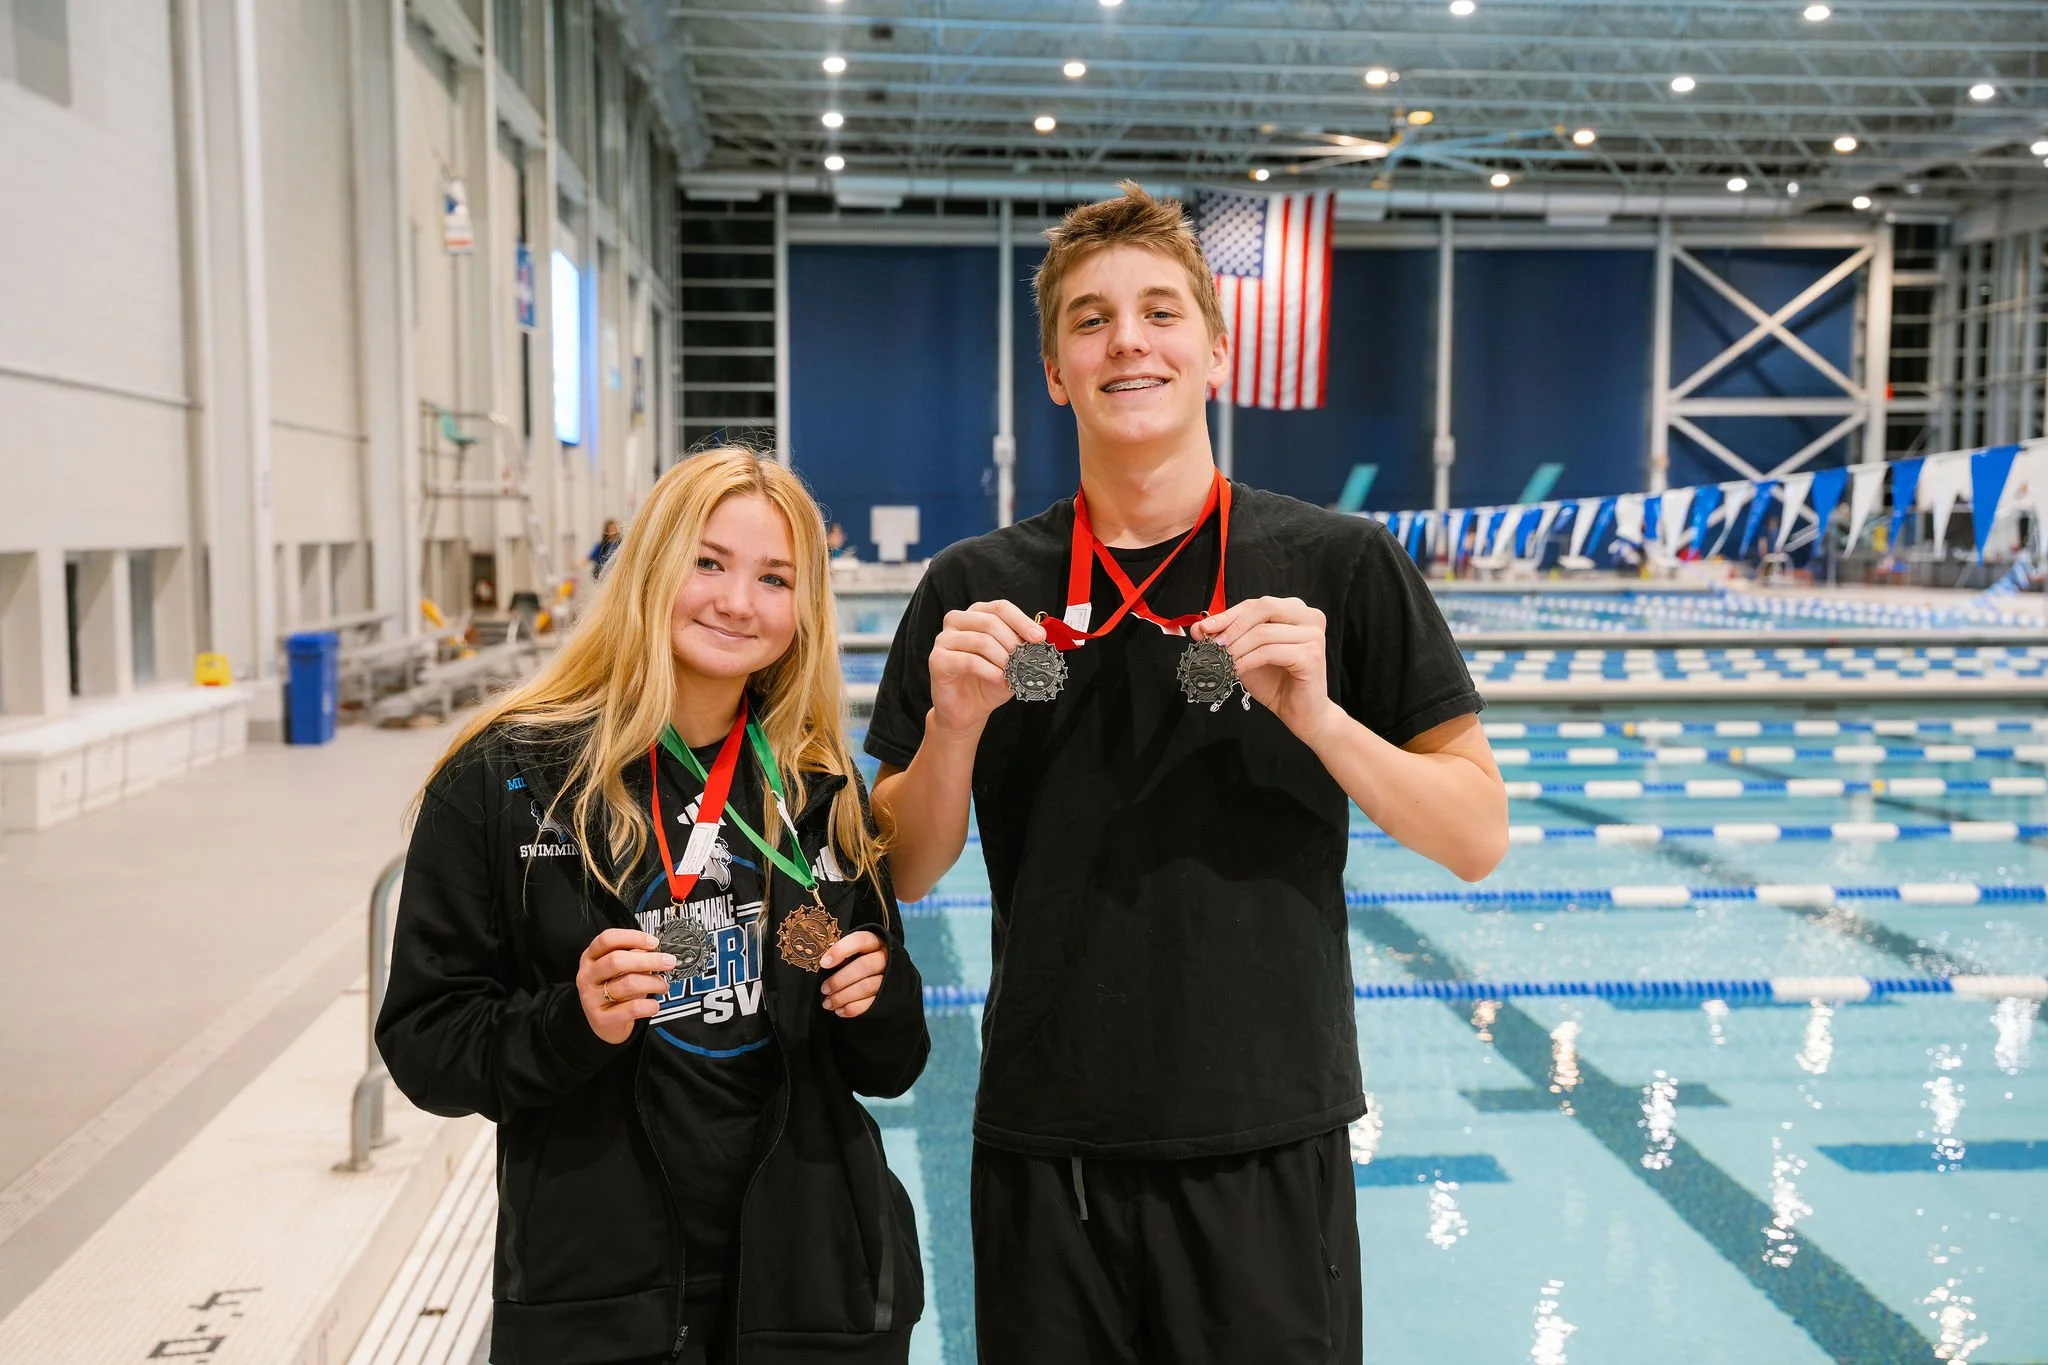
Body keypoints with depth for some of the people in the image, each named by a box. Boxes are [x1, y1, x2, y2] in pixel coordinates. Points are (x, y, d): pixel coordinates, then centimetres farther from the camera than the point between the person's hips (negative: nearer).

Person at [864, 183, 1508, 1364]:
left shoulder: (1343, 567, -3)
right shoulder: (976, 589, 1)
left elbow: (1479, 840, -4)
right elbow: (905, 875, 4)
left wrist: (1318, 717, -18)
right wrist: (956, 724, -13)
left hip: (1268, 1145, -1)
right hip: (1045, 1147, 2)